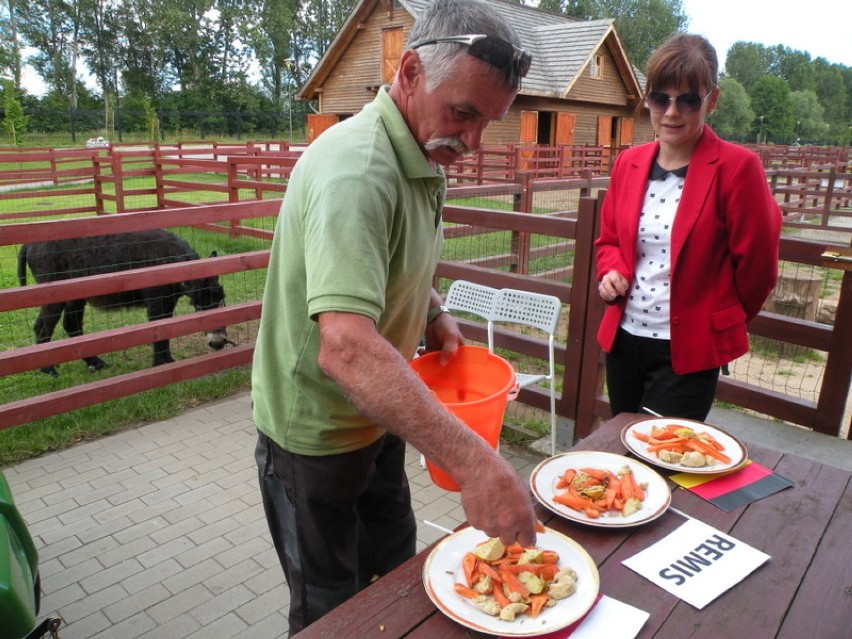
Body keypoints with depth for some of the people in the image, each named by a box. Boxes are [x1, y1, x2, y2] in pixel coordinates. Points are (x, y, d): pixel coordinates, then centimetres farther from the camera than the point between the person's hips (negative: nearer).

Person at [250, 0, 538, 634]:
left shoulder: (424, 160, 1)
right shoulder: (355, 166, -31)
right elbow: (346, 349, -43)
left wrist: (433, 313, -2)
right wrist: (473, 460, -47)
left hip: (376, 416, 8)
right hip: (314, 434, -8)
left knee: (394, 573, 26)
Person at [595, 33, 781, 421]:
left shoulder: (737, 167, -12)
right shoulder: (627, 163, 4)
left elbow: (756, 263, -6)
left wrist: (721, 322, 7)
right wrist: (611, 272, -5)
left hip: (688, 351, -5)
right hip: (622, 339, 6)